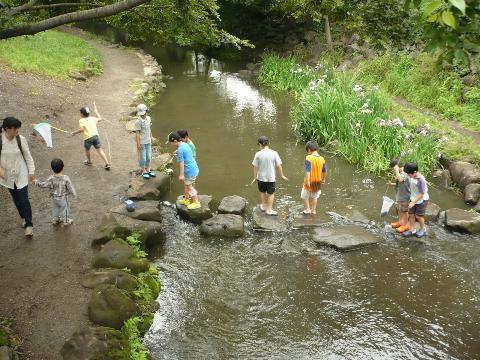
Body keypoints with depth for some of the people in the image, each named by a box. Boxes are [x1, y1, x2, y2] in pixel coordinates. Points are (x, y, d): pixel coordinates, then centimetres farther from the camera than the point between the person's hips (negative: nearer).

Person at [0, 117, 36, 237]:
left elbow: (28, 156, -4)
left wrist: (31, 172, -1)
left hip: (21, 174, -2)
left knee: (24, 199, -3)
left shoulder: (21, 139, -14)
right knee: (16, 199, 17)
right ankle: (24, 218, 38)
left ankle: (29, 225, 8)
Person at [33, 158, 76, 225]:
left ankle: (55, 220, 39)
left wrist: (36, 182, 5)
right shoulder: (66, 178, -27)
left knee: (55, 209, 24)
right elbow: (70, 188, -18)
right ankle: (65, 220, 31)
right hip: (64, 198, -3)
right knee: (65, 209, 17)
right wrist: (74, 194, -1)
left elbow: (44, 184, -12)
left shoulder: (51, 179, -21)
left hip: (54, 198, 3)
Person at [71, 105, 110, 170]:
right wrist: (96, 111, 44)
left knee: (87, 150, 24)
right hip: (95, 136, 3)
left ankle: (89, 161, 45)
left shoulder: (81, 120, -2)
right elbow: (100, 118, 32)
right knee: (100, 150, 3)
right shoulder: (92, 118, 13)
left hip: (88, 138, -3)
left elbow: (81, 129, -16)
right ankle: (107, 163, -7)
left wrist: (74, 133, -3)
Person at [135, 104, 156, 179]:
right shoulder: (138, 122, -19)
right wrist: (138, 144, -16)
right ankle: (143, 172, 20)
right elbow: (137, 133, -16)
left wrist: (151, 137, 19)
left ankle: (148, 170, 32)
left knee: (148, 157, 16)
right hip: (141, 142, -6)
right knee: (142, 158, 5)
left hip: (148, 141, 6)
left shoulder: (149, 118, 1)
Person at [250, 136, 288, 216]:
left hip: (261, 177, 1)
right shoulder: (274, 153, -12)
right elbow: (279, 165, -8)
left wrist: (255, 177, 5)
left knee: (262, 192, 23)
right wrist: (282, 175, 7)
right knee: (271, 194, 14)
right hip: (271, 178, -1)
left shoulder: (258, 154, -12)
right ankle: (269, 210, 17)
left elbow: (255, 167, -7)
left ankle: (264, 206, 39)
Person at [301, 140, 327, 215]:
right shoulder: (322, 159, -3)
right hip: (318, 182, 5)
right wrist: (323, 179, 20)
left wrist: (307, 181, -24)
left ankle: (307, 209, 19)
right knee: (315, 196, 21)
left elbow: (308, 170, -25)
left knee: (304, 196, 15)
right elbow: (324, 171, 6)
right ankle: (313, 210, 27)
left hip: (310, 181, -5)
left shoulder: (308, 158, -19)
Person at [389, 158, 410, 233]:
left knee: (404, 211, 6)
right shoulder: (399, 174, 4)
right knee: (399, 210, 23)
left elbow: (400, 179, -50)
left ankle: (405, 225, 20)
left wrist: (397, 170, -44)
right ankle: (400, 222, 41)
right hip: (399, 196, 9)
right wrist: (392, 184, 6)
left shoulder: (404, 175, -26)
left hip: (404, 197, -9)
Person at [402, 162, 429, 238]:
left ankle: (423, 229, 29)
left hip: (421, 200, -6)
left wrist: (413, 202, -25)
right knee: (411, 214, 7)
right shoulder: (412, 177, -9)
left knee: (418, 216, 6)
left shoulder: (421, 180, -30)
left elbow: (422, 194, -25)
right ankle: (412, 230, 19)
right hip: (413, 199, 7)